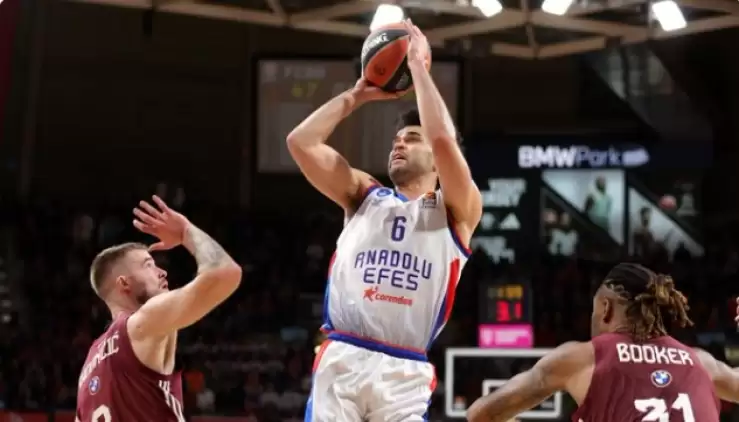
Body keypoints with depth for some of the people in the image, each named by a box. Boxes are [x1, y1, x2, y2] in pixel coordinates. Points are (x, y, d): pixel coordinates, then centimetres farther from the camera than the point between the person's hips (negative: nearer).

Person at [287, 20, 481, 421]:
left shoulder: (455, 211, 8)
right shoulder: (365, 196, 19)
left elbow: (443, 137, -10)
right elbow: (300, 141, 10)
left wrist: (418, 65, 1)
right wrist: (357, 94, 15)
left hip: (404, 372, -2)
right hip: (340, 360, 3)